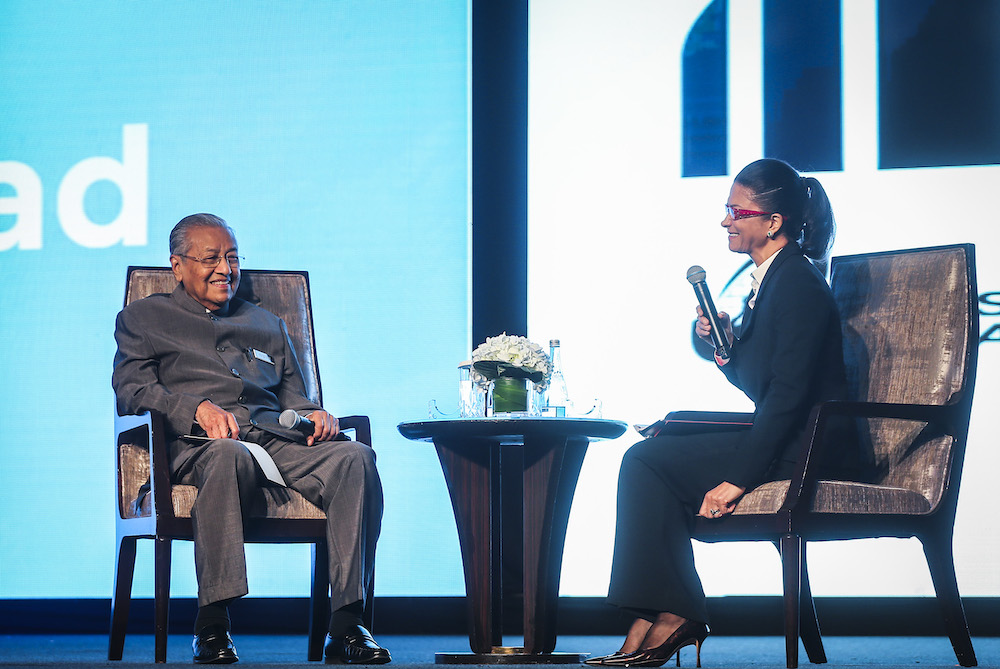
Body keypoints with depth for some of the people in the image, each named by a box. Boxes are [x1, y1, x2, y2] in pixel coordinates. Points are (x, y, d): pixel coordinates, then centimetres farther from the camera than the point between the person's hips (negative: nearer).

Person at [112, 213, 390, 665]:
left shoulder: (267, 324, 35)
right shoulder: (143, 318, 22)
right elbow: (132, 391, 6)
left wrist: (315, 415, 2)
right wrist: (198, 408, -13)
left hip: (278, 438, 4)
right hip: (199, 442, -4)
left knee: (354, 458, -29)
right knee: (230, 455, -43)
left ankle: (346, 626, -34)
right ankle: (212, 624, -40)